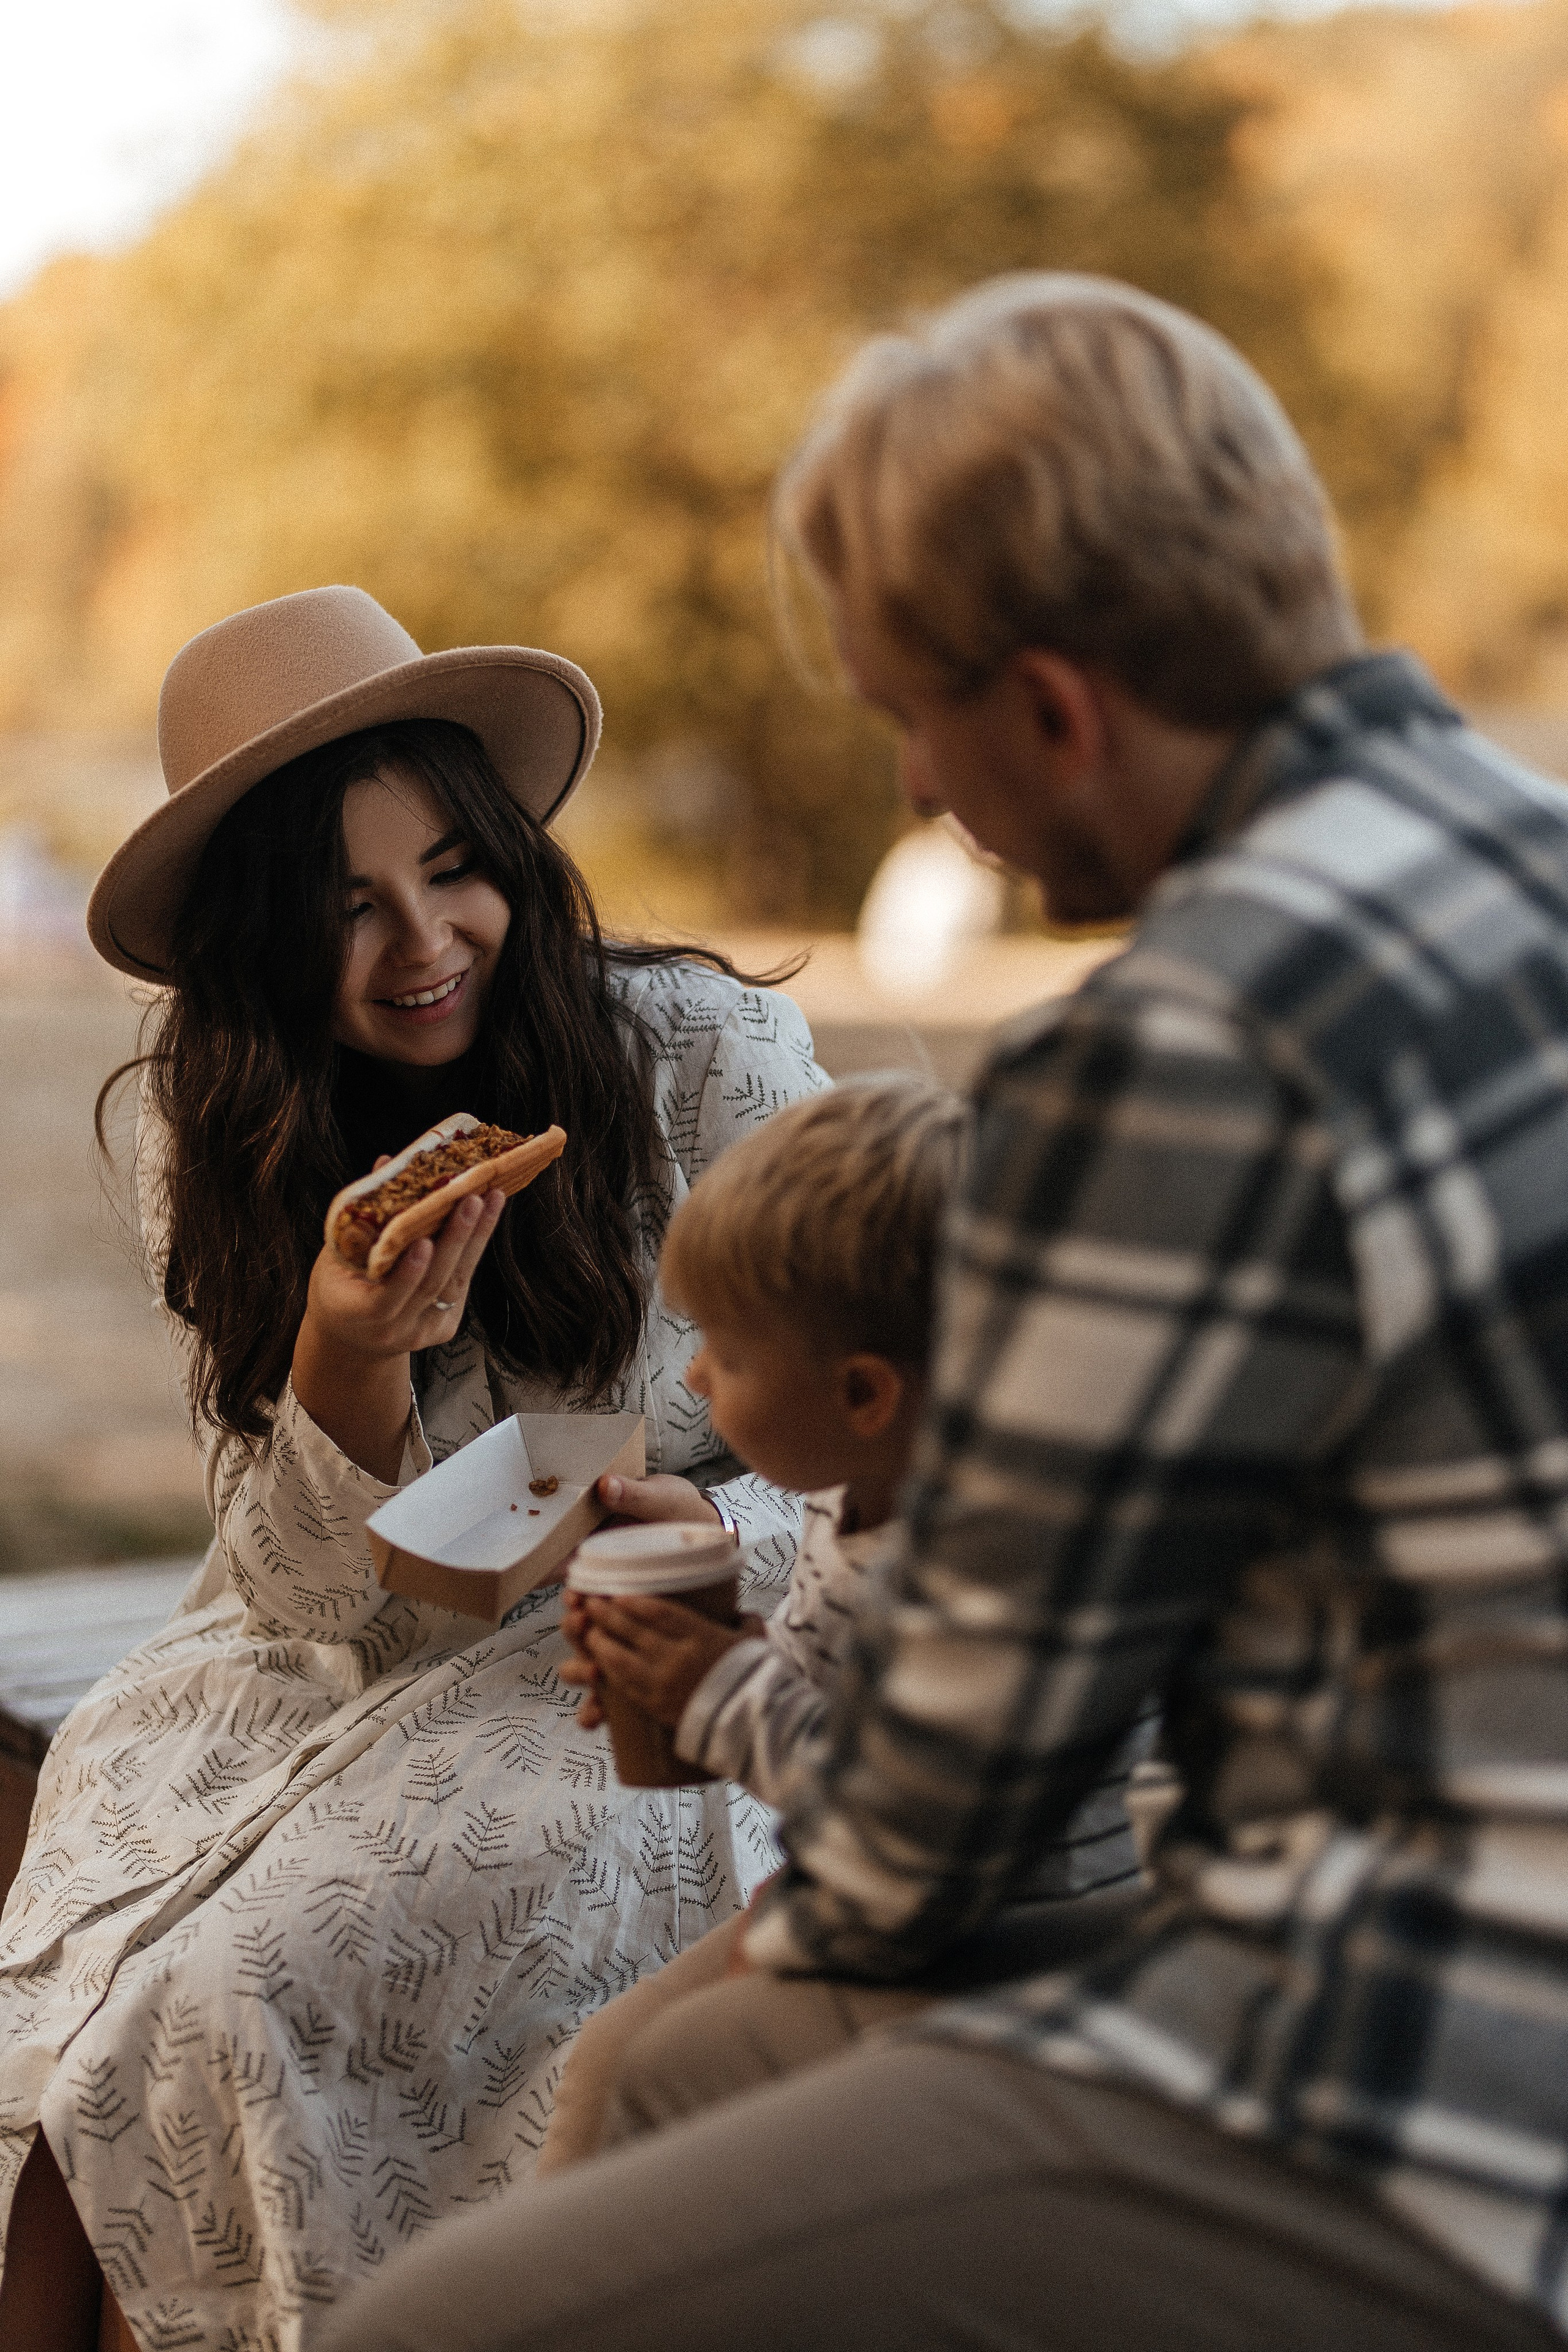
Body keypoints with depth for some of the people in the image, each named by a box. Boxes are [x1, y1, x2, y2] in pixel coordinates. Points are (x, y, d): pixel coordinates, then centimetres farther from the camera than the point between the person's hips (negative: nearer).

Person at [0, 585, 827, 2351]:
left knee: (237, 1988, -24)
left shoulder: (706, 1056, -10)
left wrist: (707, 1530, -25)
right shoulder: (215, 1135, -1)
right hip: (333, 1671, 3)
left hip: (631, 1677, -3)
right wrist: (346, 1361, -24)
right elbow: (308, 1592, -4)